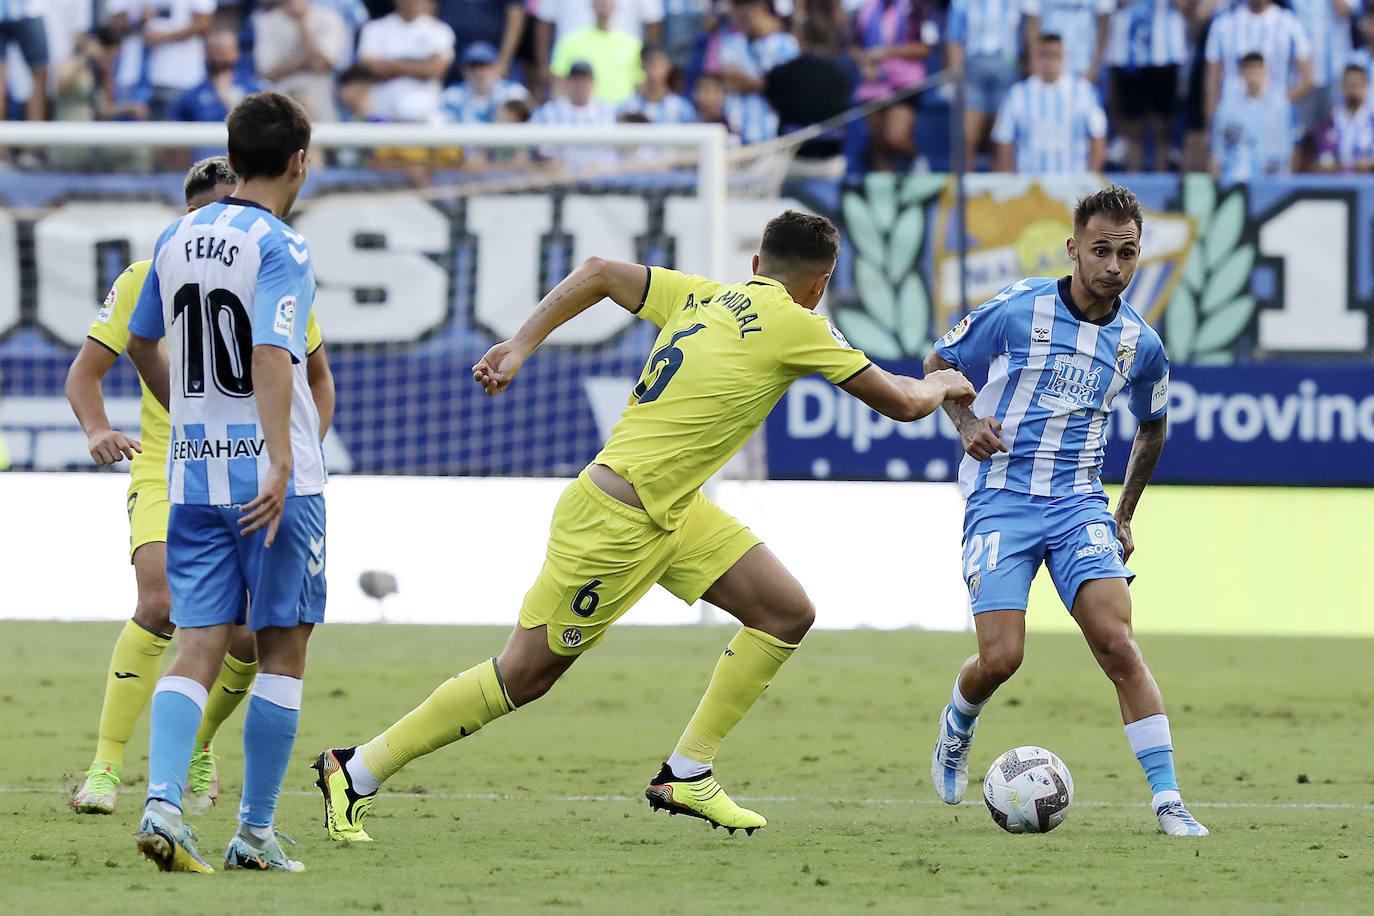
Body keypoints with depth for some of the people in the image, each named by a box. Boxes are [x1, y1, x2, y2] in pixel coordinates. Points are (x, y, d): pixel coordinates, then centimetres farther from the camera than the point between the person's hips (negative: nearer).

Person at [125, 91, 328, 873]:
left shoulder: (178, 240, 10)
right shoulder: (281, 250, -10)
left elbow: (142, 345, 23)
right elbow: (272, 355, -24)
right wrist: (281, 463, -31)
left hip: (194, 477, 5)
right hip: (269, 478, -5)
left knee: (199, 650, 2)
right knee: (283, 652, 5)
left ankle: (163, 802, -19)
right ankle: (256, 834, 6)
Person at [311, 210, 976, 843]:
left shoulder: (701, 298, 7)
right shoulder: (791, 325, -14)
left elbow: (599, 273, 12)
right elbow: (900, 403, -7)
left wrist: (520, 346, 14)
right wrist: (941, 387, 15)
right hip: (616, 522, -9)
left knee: (788, 613, 4)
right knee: (524, 675, 0)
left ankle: (686, 776, 10)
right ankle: (356, 773, 10)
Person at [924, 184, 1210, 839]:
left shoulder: (1140, 344, 4)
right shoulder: (1017, 310, -7)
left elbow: (1151, 428, 23)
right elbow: (938, 363, 8)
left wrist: (1124, 515, 20)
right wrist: (966, 424, -9)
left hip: (1079, 504, 2)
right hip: (1001, 501, -2)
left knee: (1117, 644, -16)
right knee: (1001, 658, -11)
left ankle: (1167, 799, -16)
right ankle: (956, 729, 26)